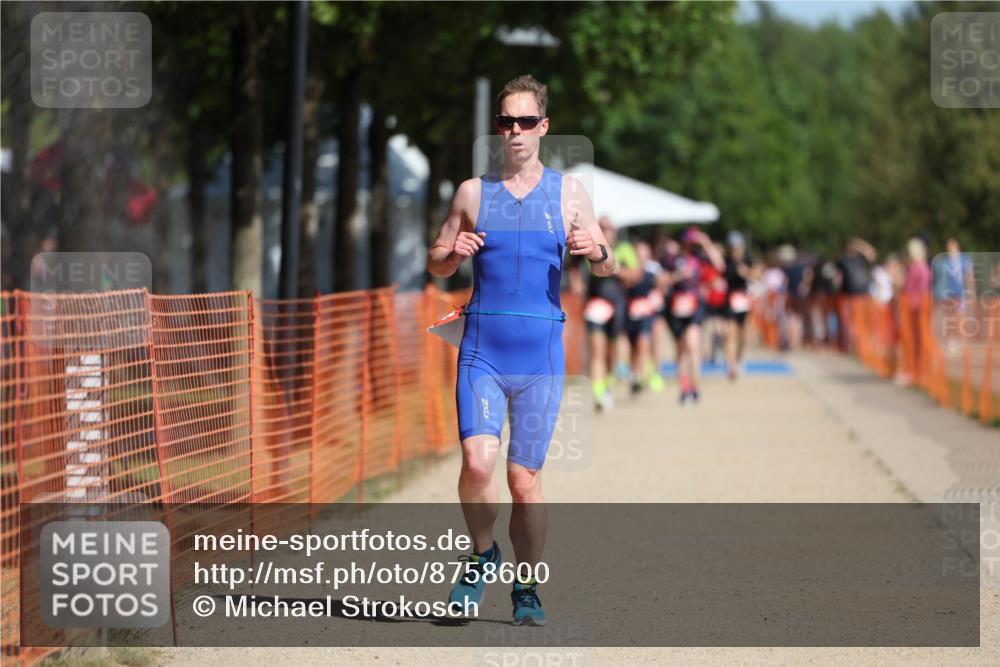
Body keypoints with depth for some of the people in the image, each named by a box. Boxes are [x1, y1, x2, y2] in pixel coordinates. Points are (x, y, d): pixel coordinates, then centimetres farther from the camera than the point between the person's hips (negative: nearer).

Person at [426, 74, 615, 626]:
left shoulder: (568, 193, 8)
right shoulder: (472, 193, 8)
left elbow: (606, 268, 9)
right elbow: (436, 265, 15)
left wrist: (596, 252, -14)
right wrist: (454, 252, -9)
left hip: (540, 352, 0)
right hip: (481, 347, 0)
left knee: (524, 477, 1)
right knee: (477, 462, -16)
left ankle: (526, 589, 15)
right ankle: (482, 554, 10)